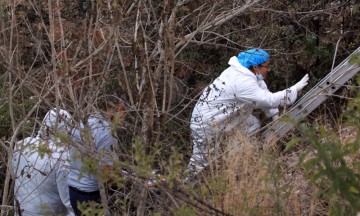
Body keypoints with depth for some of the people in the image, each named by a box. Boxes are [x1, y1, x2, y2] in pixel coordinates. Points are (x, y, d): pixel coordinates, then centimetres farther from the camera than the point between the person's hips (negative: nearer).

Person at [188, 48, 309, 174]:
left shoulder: (250, 74, -1)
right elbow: (270, 100, -30)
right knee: (201, 159, -2)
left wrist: (275, 115, 0)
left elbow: (264, 96, 9)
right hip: (206, 122, -10)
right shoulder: (243, 82, -30)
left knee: (253, 125, 10)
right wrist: (295, 89, -23)